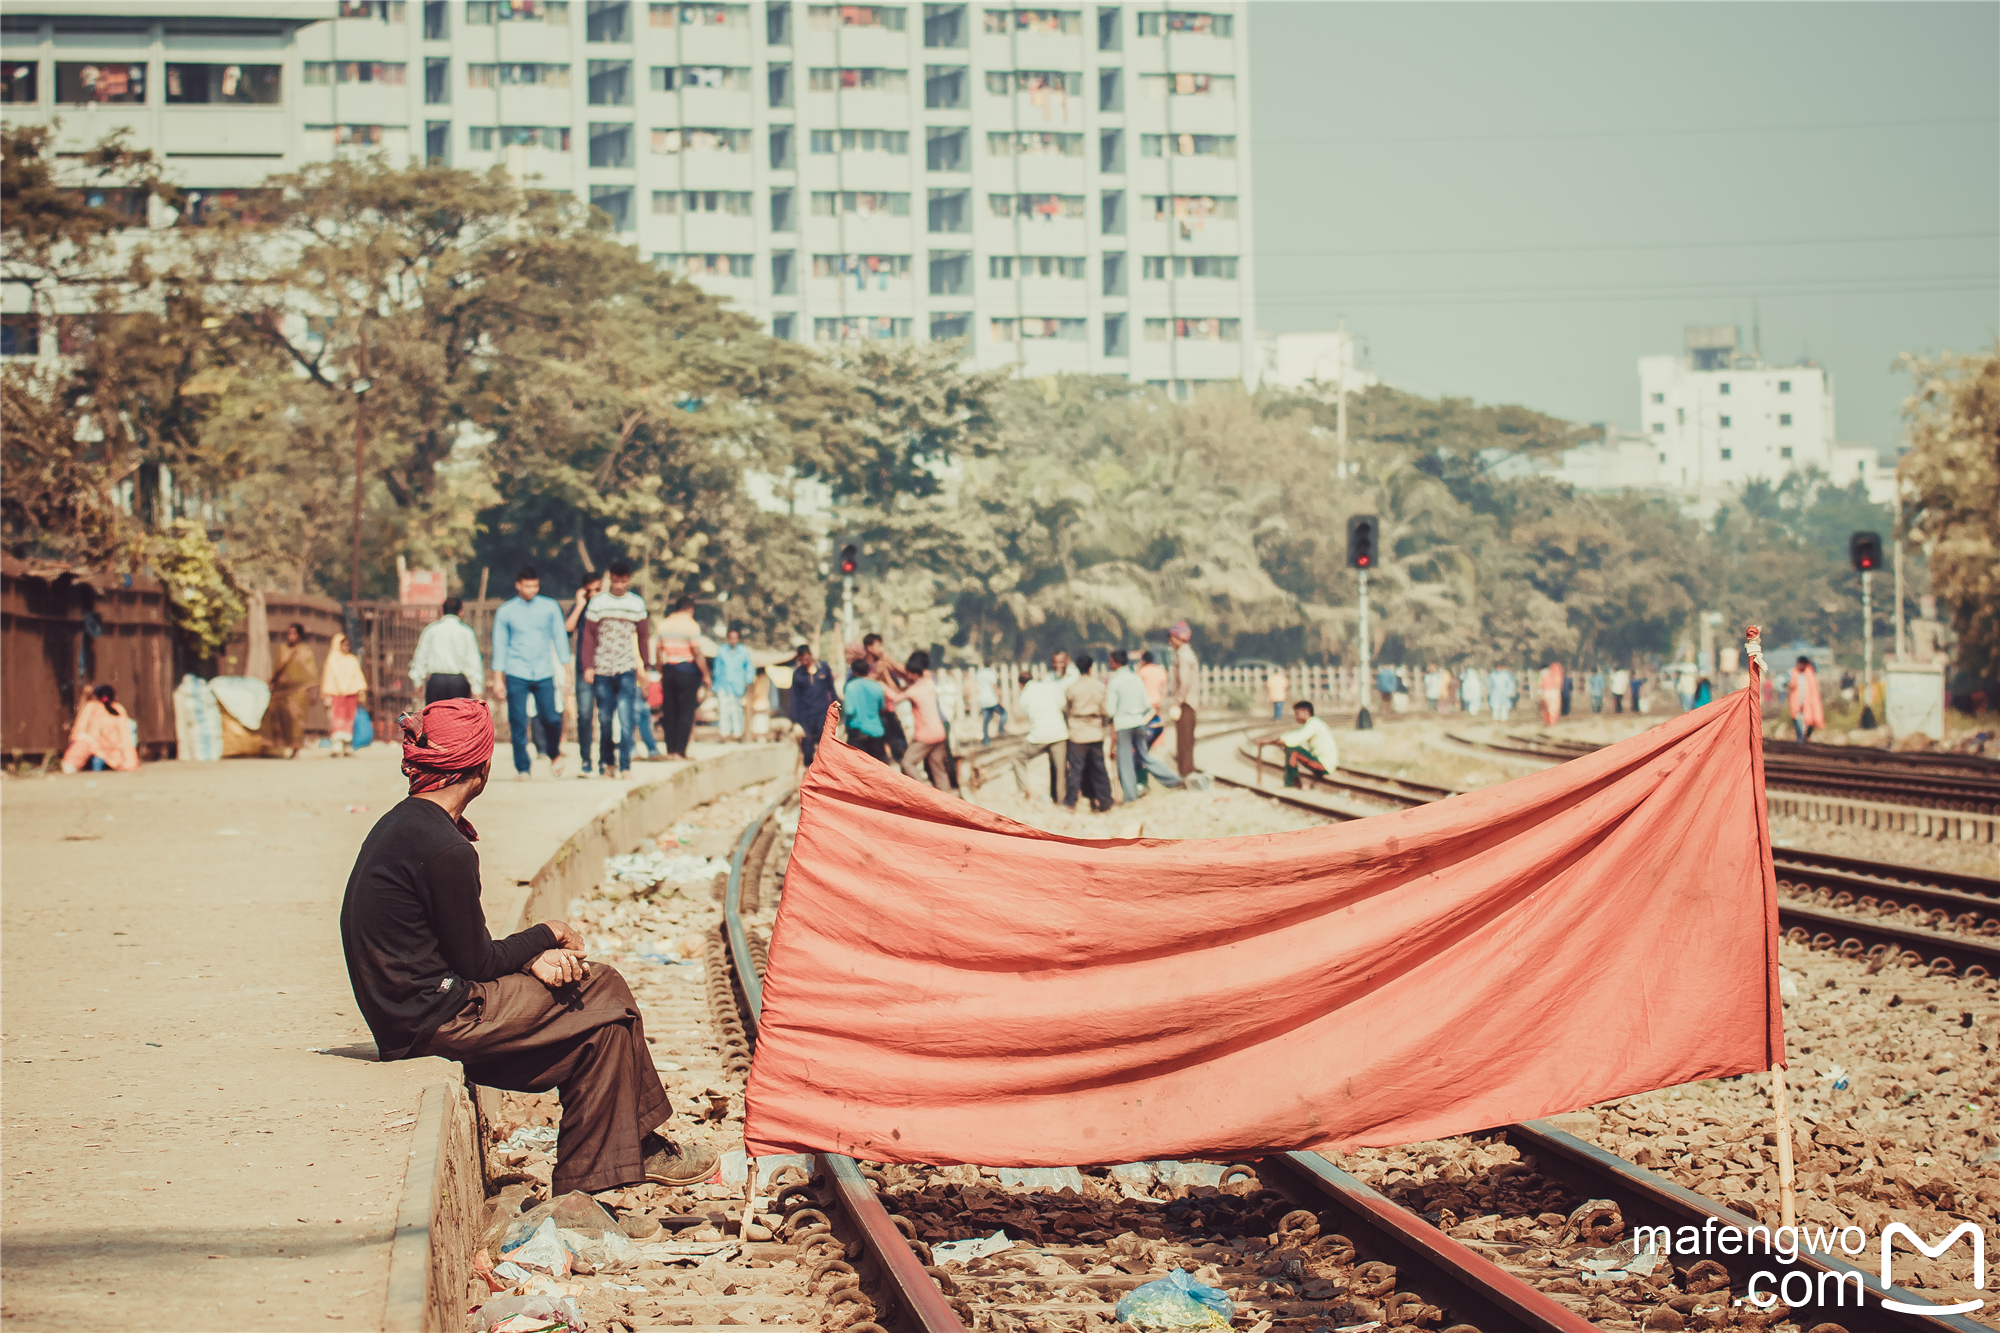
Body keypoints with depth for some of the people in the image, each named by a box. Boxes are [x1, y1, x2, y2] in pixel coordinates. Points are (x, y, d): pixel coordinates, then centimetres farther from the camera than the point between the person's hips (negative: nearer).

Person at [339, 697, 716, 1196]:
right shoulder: (445, 849, -22)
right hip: (436, 1019, -10)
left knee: (600, 983, 12)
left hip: (404, 1011, 10)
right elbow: (476, 962, -14)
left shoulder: (403, 822, 10)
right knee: (607, 1006, 1)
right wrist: (547, 936, 3)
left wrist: (533, 955, -1)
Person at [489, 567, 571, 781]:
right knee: (518, 723, -4)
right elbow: (500, 645, 7)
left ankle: (554, 755, 23)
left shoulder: (550, 607, 6)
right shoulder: (505, 611, 4)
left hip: (544, 674, 1)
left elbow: (559, 637, 9)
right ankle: (522, 768, 6)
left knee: (551, 719, -5)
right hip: (517, 675, 0)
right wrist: (498, 678, 4)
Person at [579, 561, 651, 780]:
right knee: (605, 719, 6)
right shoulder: (597, 603, 2)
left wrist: (643, 665, 16)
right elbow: (589, 636, 2)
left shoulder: (637, 603, 7)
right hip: (601, 670, 0)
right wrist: (587, 666, -5)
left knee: (626, 717, -13)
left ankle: (625, 766, -13)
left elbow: (642, 637, 15)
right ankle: (607, 762, 21)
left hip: (626, 671, 0)